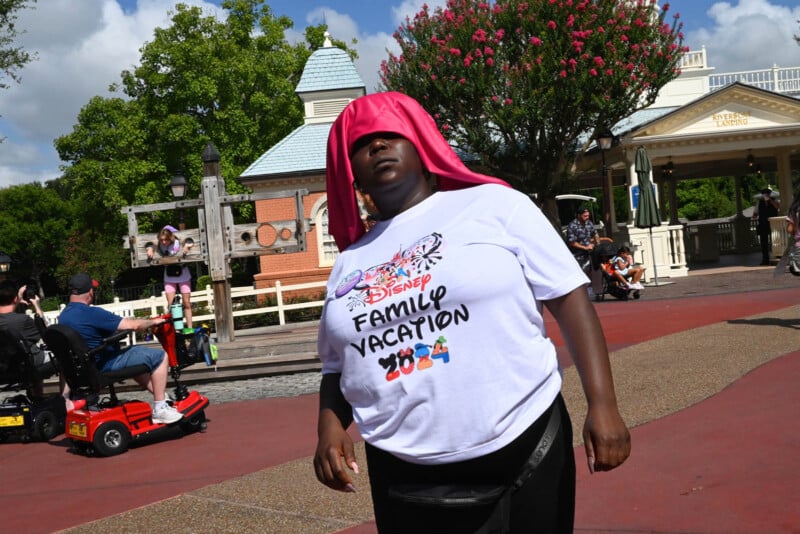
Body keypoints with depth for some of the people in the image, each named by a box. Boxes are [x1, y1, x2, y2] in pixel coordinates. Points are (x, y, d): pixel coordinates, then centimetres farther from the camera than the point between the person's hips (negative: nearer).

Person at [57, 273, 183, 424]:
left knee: (134, 351, 31)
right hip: (105, 366, -10)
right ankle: (160, 409, -2)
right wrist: (153, 321, -3)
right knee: (160, 357, -5)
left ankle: (162, 396, 31)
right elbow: (132, 325, -22)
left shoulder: (62, 316, 4)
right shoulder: (91, 313, -24)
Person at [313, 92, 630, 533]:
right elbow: (339, 366, 17)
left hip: (522, 451, -3)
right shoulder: (349, 262, 10)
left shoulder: (494, 206, -1)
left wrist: (602, 404, -12)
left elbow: (570, 299, -4)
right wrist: (330, 425, -1)